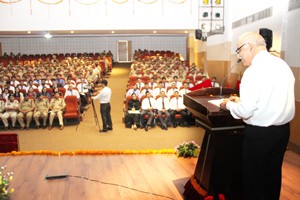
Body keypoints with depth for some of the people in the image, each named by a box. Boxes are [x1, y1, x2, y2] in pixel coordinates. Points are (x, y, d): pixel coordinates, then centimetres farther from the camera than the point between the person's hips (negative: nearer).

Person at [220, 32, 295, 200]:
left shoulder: (254, 70, -19)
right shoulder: (283, 65, 5)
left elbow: (245, 112, -22)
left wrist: (229, 104, -3)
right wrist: (243, 100, 14)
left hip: (259, 134, -8)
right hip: (283, 129, 8)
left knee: (254, 179, 11)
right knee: (273, 175, 23)